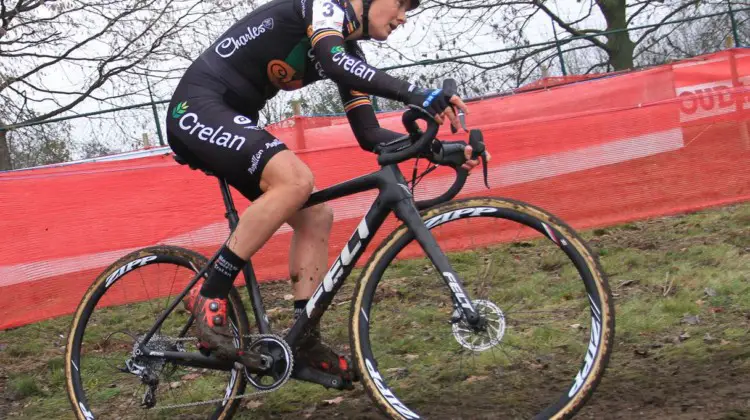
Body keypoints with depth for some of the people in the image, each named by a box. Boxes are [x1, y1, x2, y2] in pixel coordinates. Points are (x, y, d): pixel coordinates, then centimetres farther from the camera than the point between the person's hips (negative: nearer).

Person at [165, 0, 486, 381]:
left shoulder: (348, 51, 14)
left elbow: (368, 135, 10)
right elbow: (332, 63, -32)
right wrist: (413, 94, -40)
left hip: (231, 120, 10)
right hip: (197, 107, -10)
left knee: (316, 217, 2)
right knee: (295, 179, -30)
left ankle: (305, 341, 3)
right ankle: (208, 297, -22)